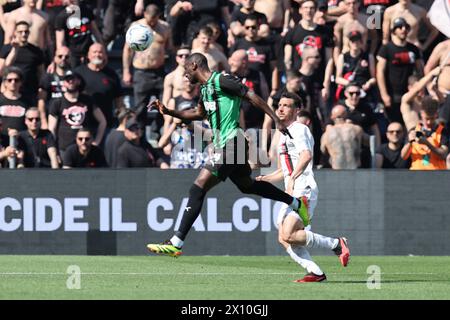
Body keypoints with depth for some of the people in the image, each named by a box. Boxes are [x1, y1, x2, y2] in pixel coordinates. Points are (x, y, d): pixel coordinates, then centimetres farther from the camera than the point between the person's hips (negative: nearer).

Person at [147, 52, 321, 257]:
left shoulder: (221, 81, -13)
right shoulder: (205, 88, 15)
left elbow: (252, 96, -14)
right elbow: (199, 114, 31)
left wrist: (276, 120, -16)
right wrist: (168, 112, 21)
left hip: (230, 144, -10)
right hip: (223, 146, 10)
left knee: (198, 189, -13)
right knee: (247, 185, 25)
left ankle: (176, 244, -16)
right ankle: (296, 203, 38)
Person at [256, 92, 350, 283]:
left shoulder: (299, 130, -5)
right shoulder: (284, 135, 25)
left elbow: (306, 155, -25)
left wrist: (292, 178, -34)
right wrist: (264, 179, 18)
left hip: (303, 190, -10)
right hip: (291, 194, 10)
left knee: (289, 235, -22)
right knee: (284, 239, -2)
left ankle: (336, 244, -9)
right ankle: (315, 272, -3)